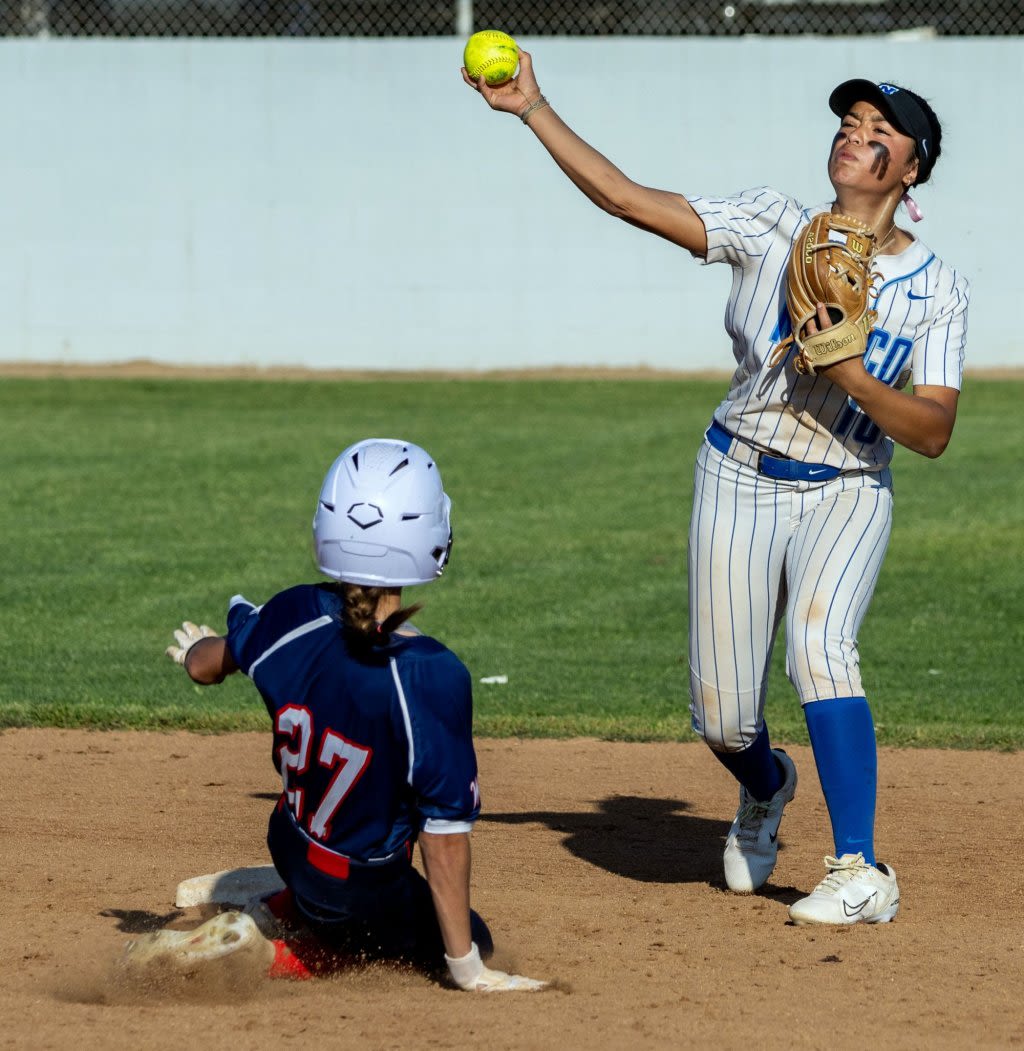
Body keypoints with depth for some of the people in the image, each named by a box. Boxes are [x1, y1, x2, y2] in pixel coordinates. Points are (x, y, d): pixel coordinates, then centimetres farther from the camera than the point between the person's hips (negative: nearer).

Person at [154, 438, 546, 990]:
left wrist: (198, 649, 32)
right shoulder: (432, 677, -31)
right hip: (360, 897, -7)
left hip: (290, 846, 7)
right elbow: (445, 830, -27)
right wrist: (465, 966, -18)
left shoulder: (292, 618, -16)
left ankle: (292, 905, 23)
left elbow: (206, 666, 6)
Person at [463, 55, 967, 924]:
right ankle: (766, 790, 42)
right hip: (740, 483, 2)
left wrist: (847, 373, -27)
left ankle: (862, 875, -27)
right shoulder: (770, 226, -4)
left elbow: (934, 433, -12)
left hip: (845, 495, -2)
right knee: (722, 718, 3)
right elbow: (625, 198, -10)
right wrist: (532, 110, -17)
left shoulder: (936, 290, -6)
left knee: (819, 645, -30)